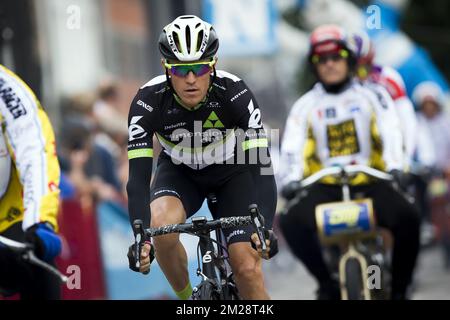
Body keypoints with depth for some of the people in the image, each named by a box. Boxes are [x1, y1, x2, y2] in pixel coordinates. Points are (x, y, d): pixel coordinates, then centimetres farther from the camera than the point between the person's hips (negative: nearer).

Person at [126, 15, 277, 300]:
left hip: (232, 172, -1)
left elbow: (262, 164, -35)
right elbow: (138, 177, -32)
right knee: (161, 226, -31)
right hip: (179, 172, 1)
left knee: (247, 268, -16)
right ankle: (187, 300, -5)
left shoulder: (234, 93, -31)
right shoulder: (148, 101, -29)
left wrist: (264, 228, -49)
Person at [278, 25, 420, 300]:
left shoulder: (372, 95, 9)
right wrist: (291, 178, -22)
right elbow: (293, 145, -3)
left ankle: (399, 287, -10)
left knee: (407, 217, -30)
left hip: (371, 183, -1)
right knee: (292, 222, -28)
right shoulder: (306, 105, 11)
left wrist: (395, 166, -25)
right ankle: (327, 282, -7)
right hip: (326, 187, 1)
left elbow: (390, 132, -6)